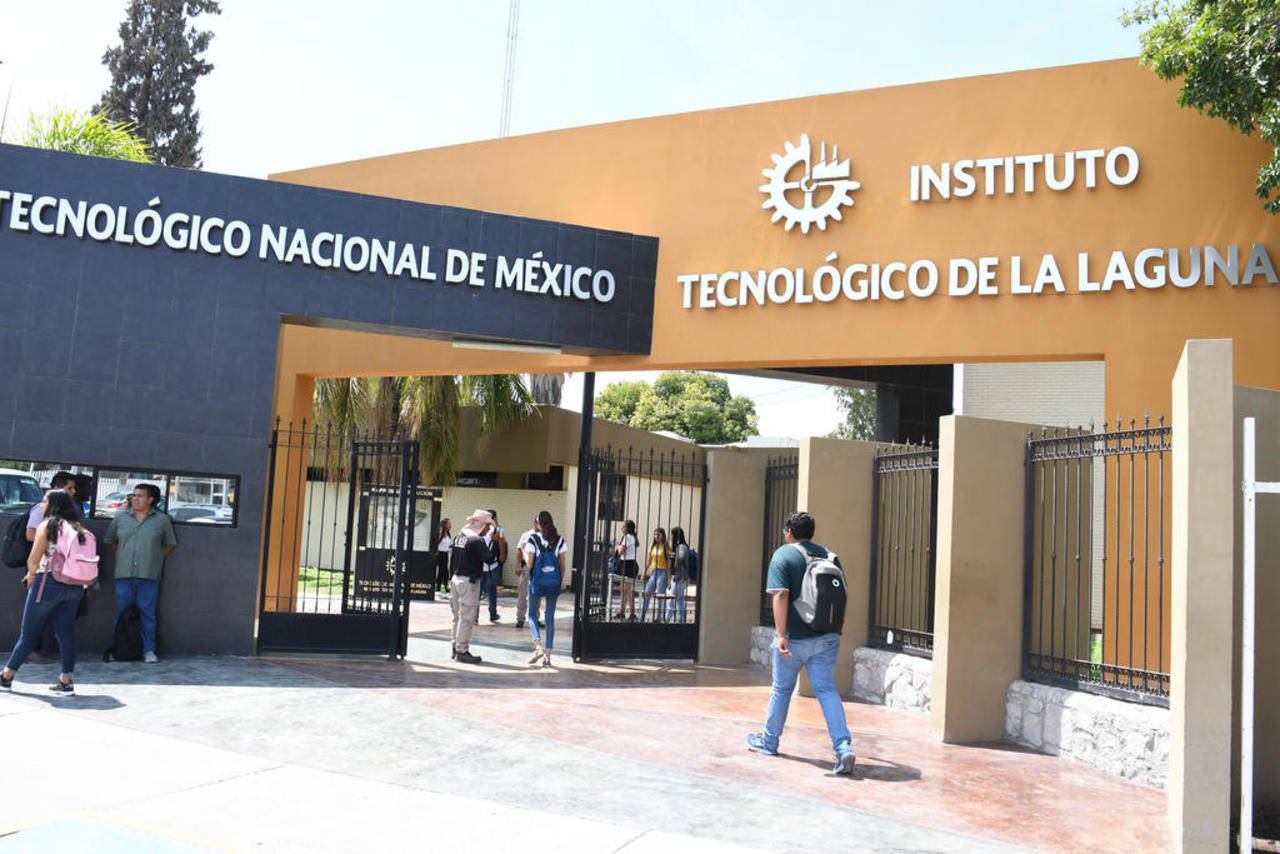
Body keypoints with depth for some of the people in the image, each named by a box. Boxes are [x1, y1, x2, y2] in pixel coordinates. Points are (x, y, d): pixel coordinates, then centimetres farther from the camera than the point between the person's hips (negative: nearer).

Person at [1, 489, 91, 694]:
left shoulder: (47, 525, -5)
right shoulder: (78, 528, 10)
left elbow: (33, 559, -10)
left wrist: (32, 575, 11)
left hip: (49, 583, -5)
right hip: (74, 586, 5)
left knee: (28, 633, 6)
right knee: (66, 633, 6)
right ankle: (66, 681, 5)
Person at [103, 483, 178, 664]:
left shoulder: (162, 520, 5)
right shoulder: (120, 518, 10)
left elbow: (170, 544, 14)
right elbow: (109, 540, 21)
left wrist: (156, 558, 5)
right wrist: (122, 556, 11)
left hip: (149, 575, -2)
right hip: (124, 574, 2)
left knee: (147, 613, 0)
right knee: (122, 612, 5)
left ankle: (148, 650, 7)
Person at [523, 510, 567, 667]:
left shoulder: (533, 539, -7)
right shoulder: (559, 540, 1)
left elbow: (529, 564, -9)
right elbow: (562, 565, 3)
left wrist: (524, 551, 8)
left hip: (537, 582, -2)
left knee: (532, 614, 14)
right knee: (550, 618, 8)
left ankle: (538, 645, -9)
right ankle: (547, 656, 7)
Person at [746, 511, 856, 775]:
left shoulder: (783, 555, -6)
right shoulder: (829, 556, 11)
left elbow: (780, 596, -17)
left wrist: (781, 634, -21)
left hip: (795, 638, -4)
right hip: (827, 637, 4)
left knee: (782, 689, 12)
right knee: (827, 690, 1)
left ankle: (768, 741, 28)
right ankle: (843, 747, -14)